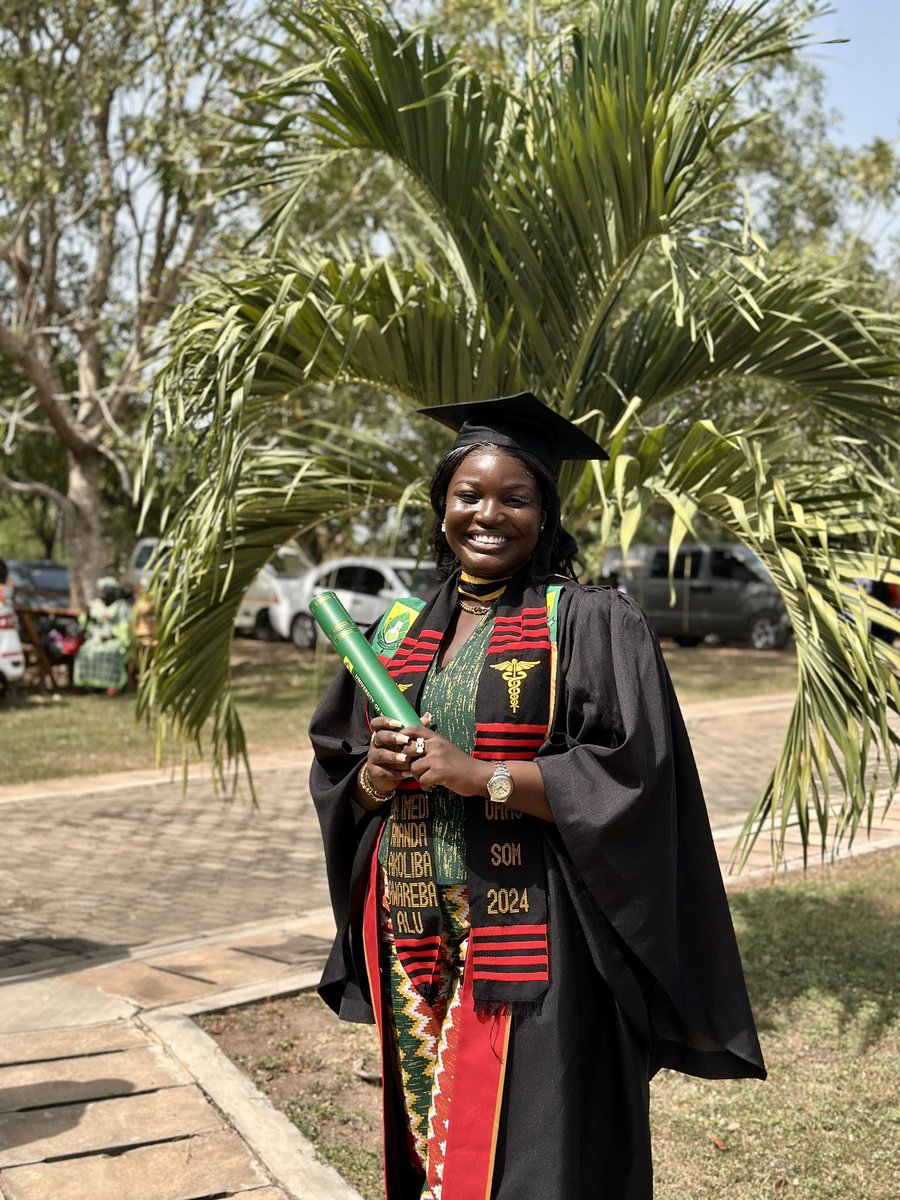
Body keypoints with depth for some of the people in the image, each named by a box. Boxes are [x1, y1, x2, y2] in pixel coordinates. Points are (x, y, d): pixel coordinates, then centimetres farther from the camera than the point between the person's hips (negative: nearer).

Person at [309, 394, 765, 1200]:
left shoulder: (593, 624, -6)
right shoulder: (399, 633, 10)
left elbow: (630, 773, -15)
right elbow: (336, 776, 15)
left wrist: (480, 775, -19)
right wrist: (374, 777, -7)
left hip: (534, 947, -5)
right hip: (413, 945, 5)